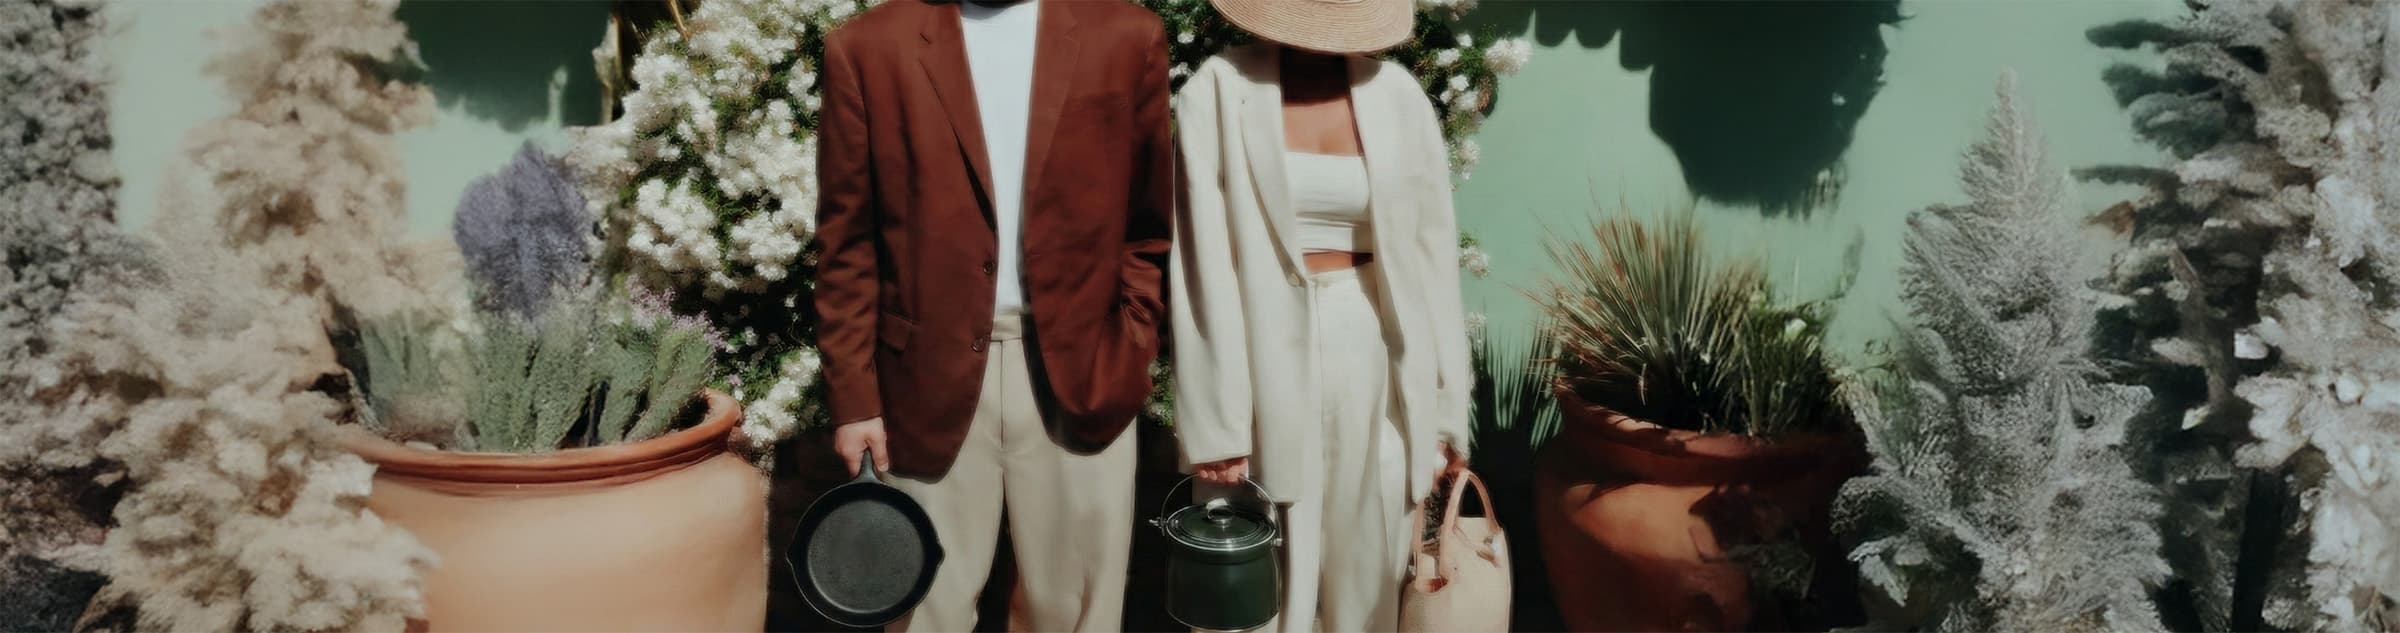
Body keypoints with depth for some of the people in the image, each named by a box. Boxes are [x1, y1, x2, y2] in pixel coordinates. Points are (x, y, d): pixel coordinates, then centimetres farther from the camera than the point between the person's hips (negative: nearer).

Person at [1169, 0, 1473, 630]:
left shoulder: (1396, 93, 3)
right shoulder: (1220, 90, -5)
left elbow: (1430, 254, 5)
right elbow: (1203, 265, -8)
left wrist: (1446, 407, 3)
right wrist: (1216, 420, -12)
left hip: (1375, 356, 3)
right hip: (1269, 356, -2)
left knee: (1369, 575, 10)